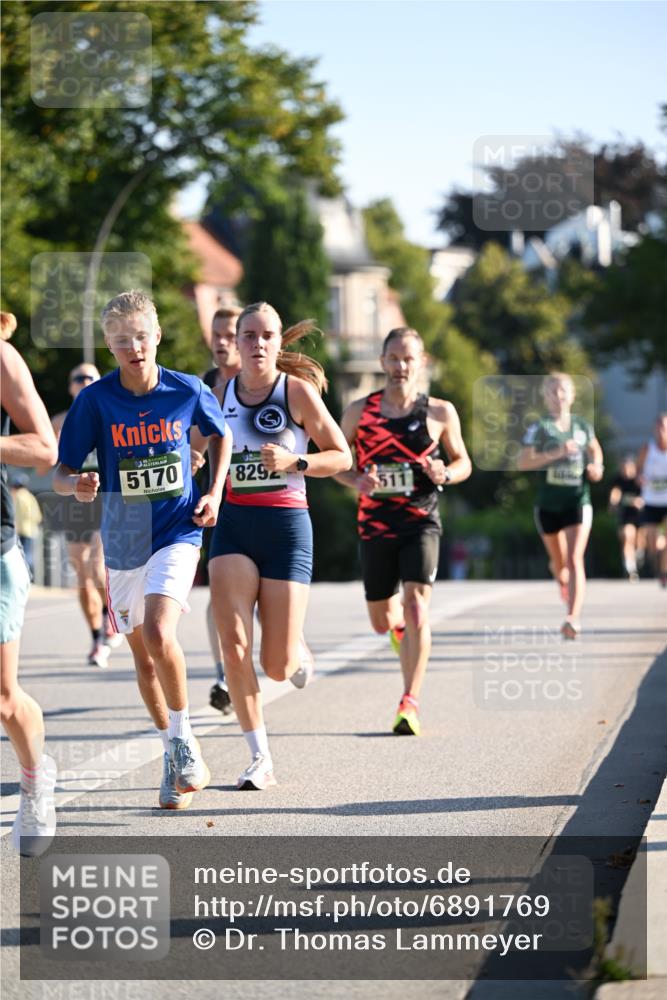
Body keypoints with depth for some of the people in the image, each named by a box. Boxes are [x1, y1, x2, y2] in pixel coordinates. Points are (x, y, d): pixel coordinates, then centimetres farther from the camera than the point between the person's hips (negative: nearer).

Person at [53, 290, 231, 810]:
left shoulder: (189, 391, -7)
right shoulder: (95, 400, -9)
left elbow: (221, 435, 14)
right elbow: (61, 472, -6)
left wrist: (214, 493, 2)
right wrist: (77, 485, -29)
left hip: (178, 533, -2)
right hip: (123, 542, 2)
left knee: (158, 633, -25)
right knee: (143, 656, 11)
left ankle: (184, 741, -7)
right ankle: (178, 758, 28)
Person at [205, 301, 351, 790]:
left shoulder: (298, 391, -4)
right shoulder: (221, 393, 6)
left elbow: (342, 456, 0)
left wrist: (293, 462, -15)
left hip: (286, 525, -3)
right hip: (233, 524, 3)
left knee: (277, 666, -3)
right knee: (234, 643, -15)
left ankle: (300, 653, 37)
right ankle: (260, 758, -6)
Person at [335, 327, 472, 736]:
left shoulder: (440, 412, 0)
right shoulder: (359, 411, 2)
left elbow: (463, 461, 11)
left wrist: (445, 474, -12)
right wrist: (356, 480, -11)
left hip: (421, 522, -2)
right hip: (375, 524, 2)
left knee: (416, 606, -19)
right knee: (382, 621, 12)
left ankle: (410, 704, -18)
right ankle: (403, 628, 51)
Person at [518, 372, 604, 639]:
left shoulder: (582, 426, 4)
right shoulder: (539, 428, -6)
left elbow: (595, 449, 24)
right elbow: (523, 462, -16)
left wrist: (597, 466, 3)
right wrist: (556, 453, -24)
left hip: (578, 502, 0)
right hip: (549, 504, 0)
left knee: (575, 560, -15)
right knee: (559, 562, 15)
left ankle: (573, 619, -21)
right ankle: (564, 583, 51)